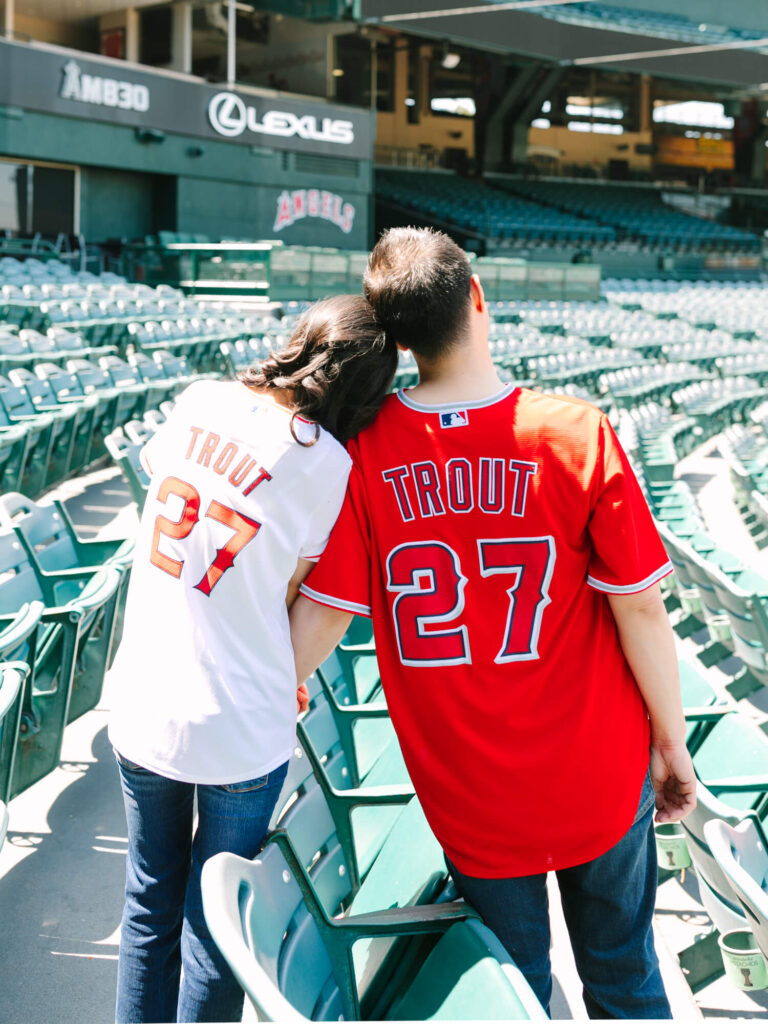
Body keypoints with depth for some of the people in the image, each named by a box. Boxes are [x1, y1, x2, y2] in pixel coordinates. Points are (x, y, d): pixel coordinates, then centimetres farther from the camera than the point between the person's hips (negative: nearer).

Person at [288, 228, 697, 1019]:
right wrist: (672, 742, 2)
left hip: (469, 796, 1)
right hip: (600, 775, 0)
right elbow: (638, 607, -13)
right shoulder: (576, 434, -19)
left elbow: (323, 613, -9)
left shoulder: (364, 450, -16)